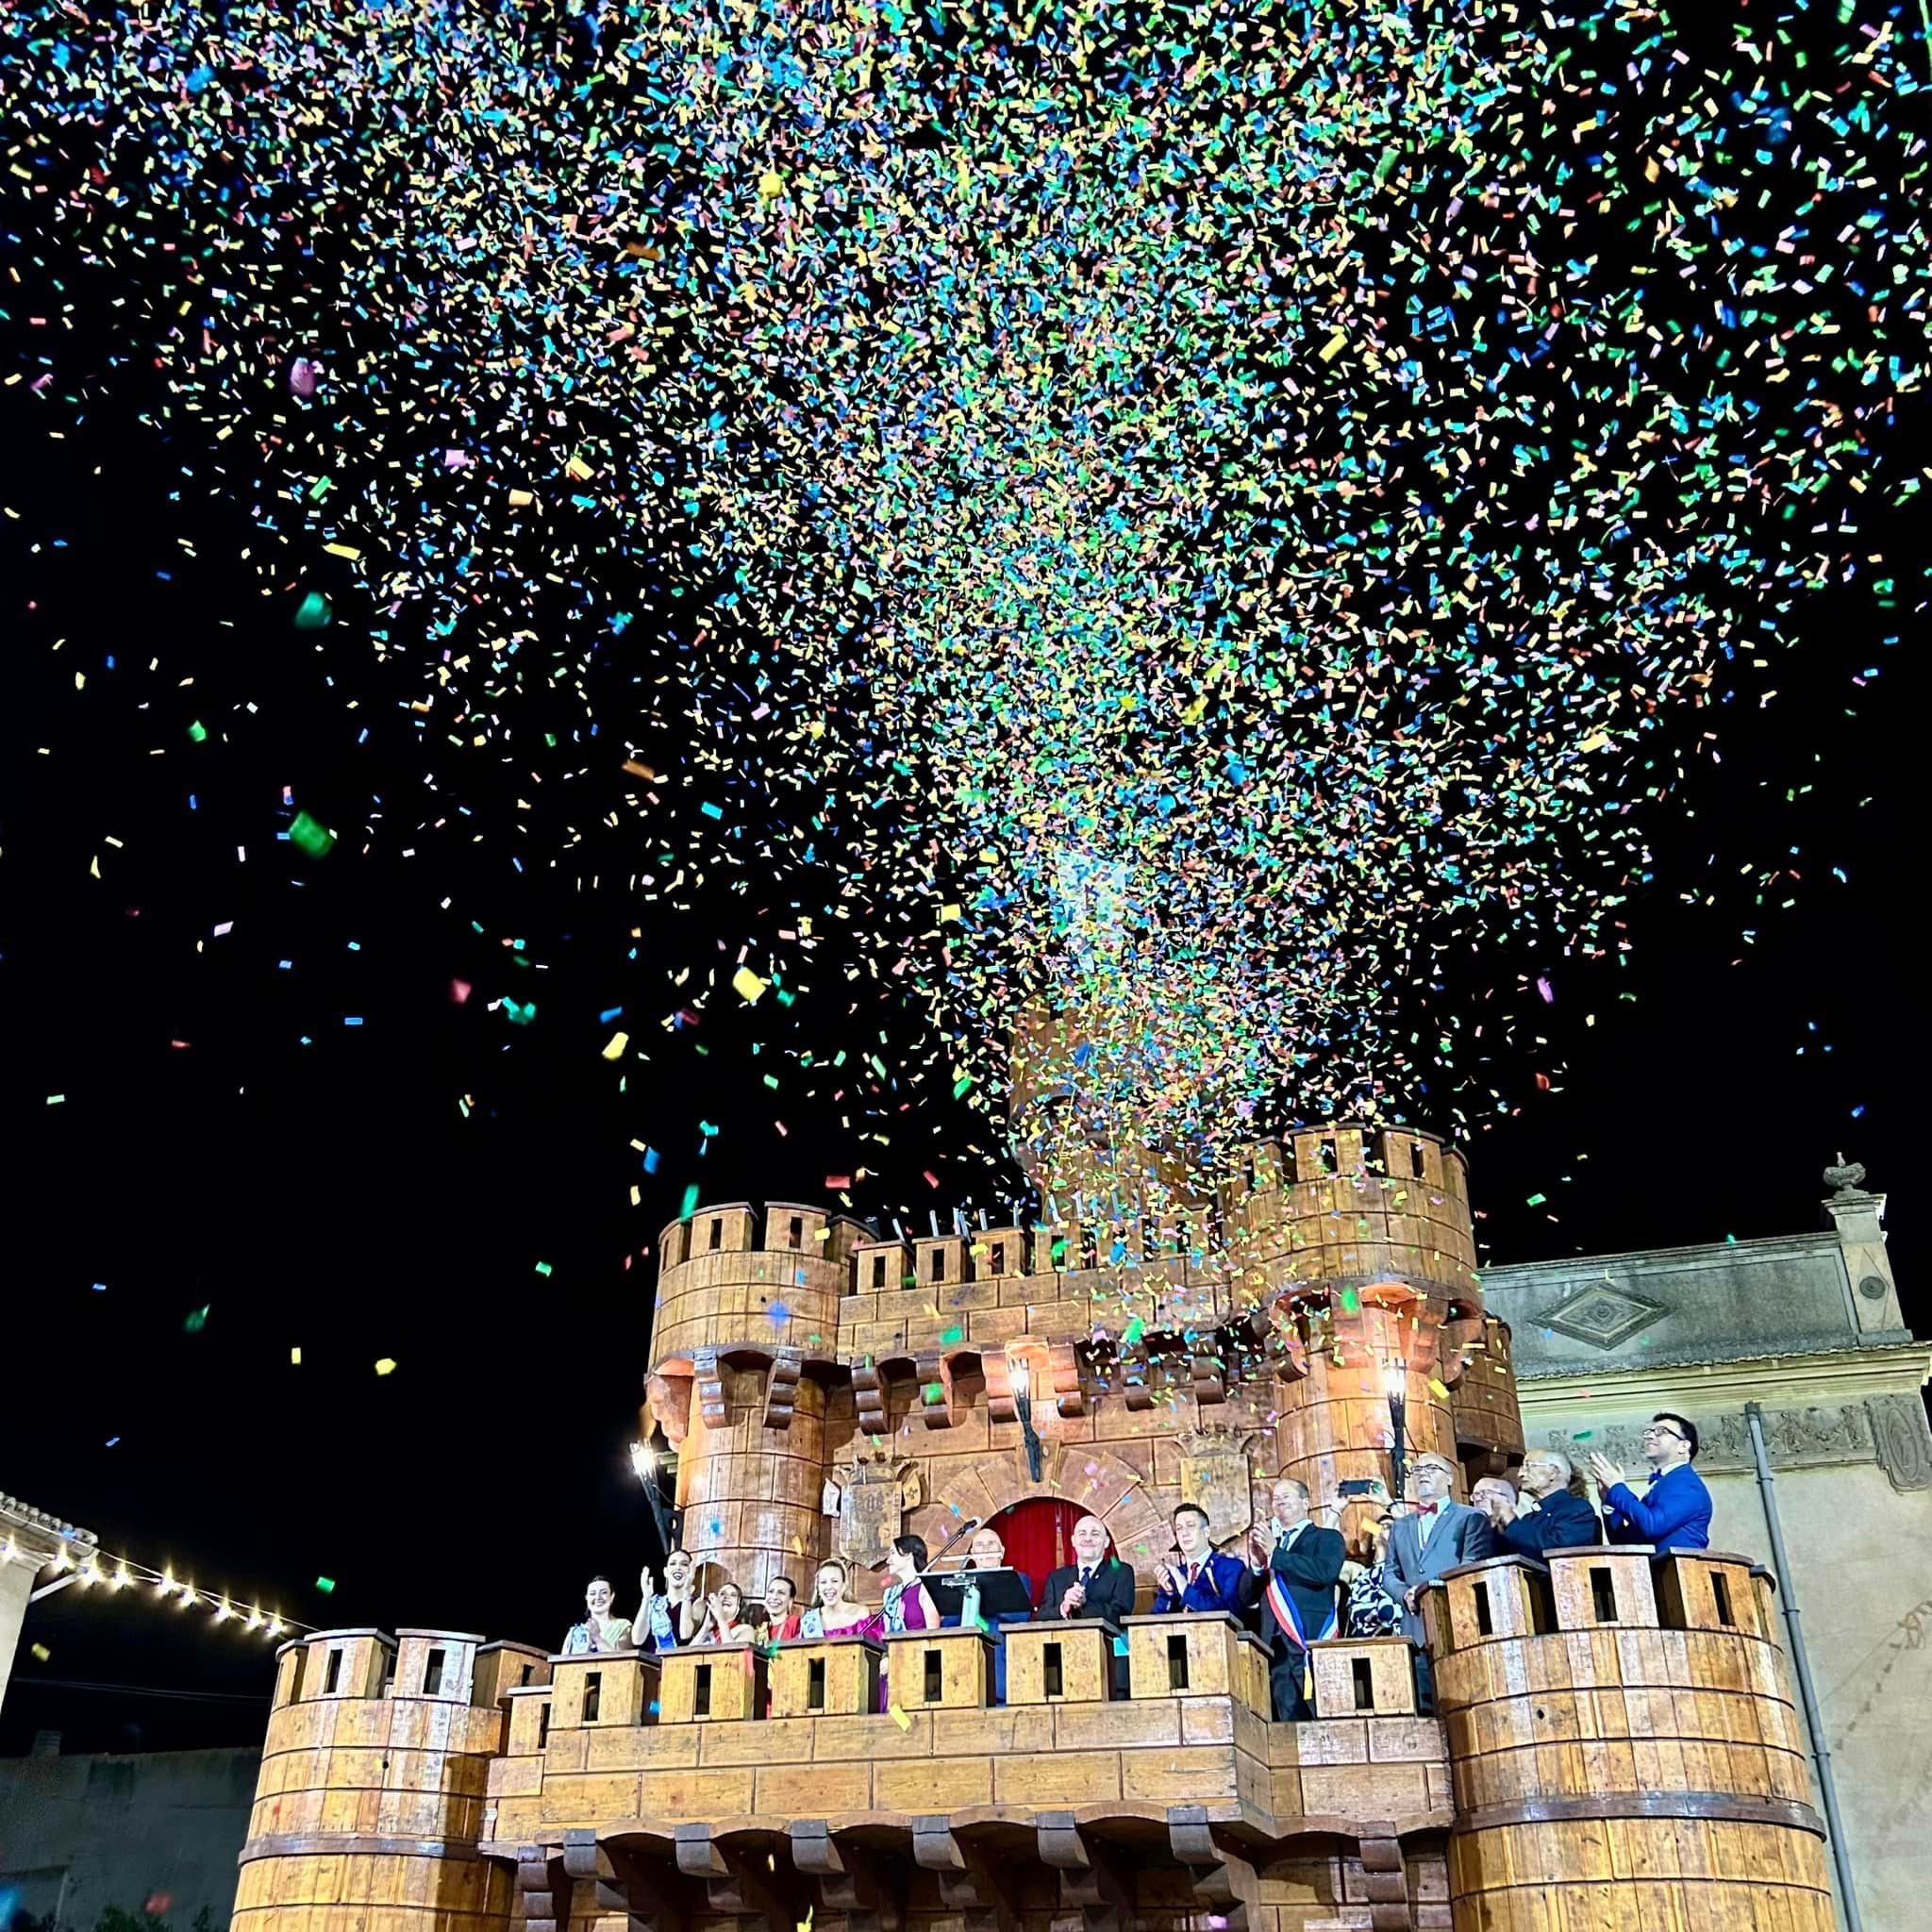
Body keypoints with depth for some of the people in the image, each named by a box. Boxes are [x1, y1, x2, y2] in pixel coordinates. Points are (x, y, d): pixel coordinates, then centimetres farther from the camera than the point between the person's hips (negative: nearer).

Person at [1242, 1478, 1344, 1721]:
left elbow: (1325, 1571, -11)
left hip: (1311, 1639, -3)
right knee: (1289, 1717, -4)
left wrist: (1275, 1553, -13)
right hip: (1275, 1644, 4)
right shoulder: (1265, 1542, 22)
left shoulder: (1327, 1538, 11)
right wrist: (1256, 1562, -5)